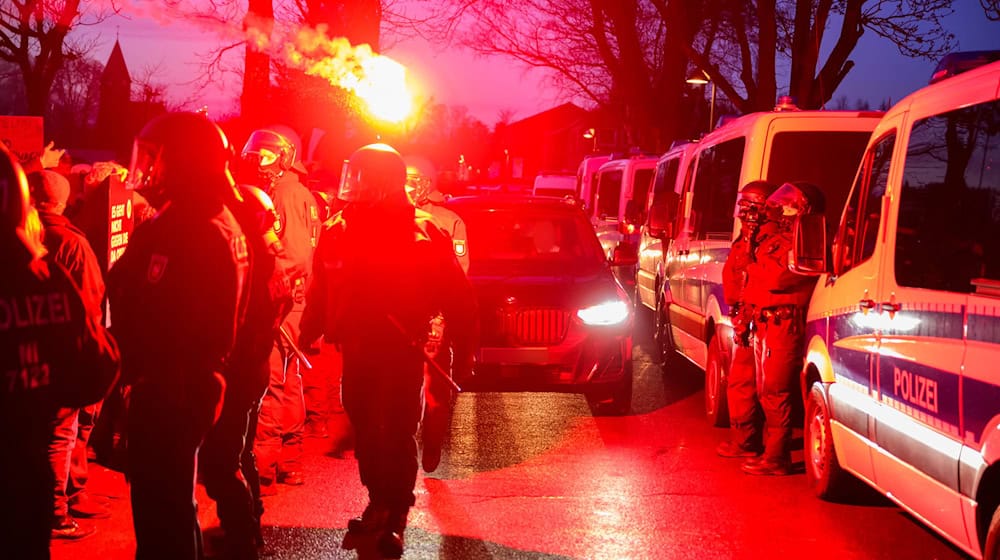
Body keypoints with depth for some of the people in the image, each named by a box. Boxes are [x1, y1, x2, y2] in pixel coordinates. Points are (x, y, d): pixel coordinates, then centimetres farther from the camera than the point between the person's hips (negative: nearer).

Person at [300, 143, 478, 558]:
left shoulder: (424, 235, -10)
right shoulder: (340, 232, 2)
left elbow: (457, 298, -7)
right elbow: (321, 292, 9)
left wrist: (463, 352, -8)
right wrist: (308, 333, 7)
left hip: (402, 353, -4)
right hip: (356, 351, 4)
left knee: (396, 435, -4)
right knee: (365, 431, 13)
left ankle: (394, 517, 7)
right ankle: (379, 503, 30)